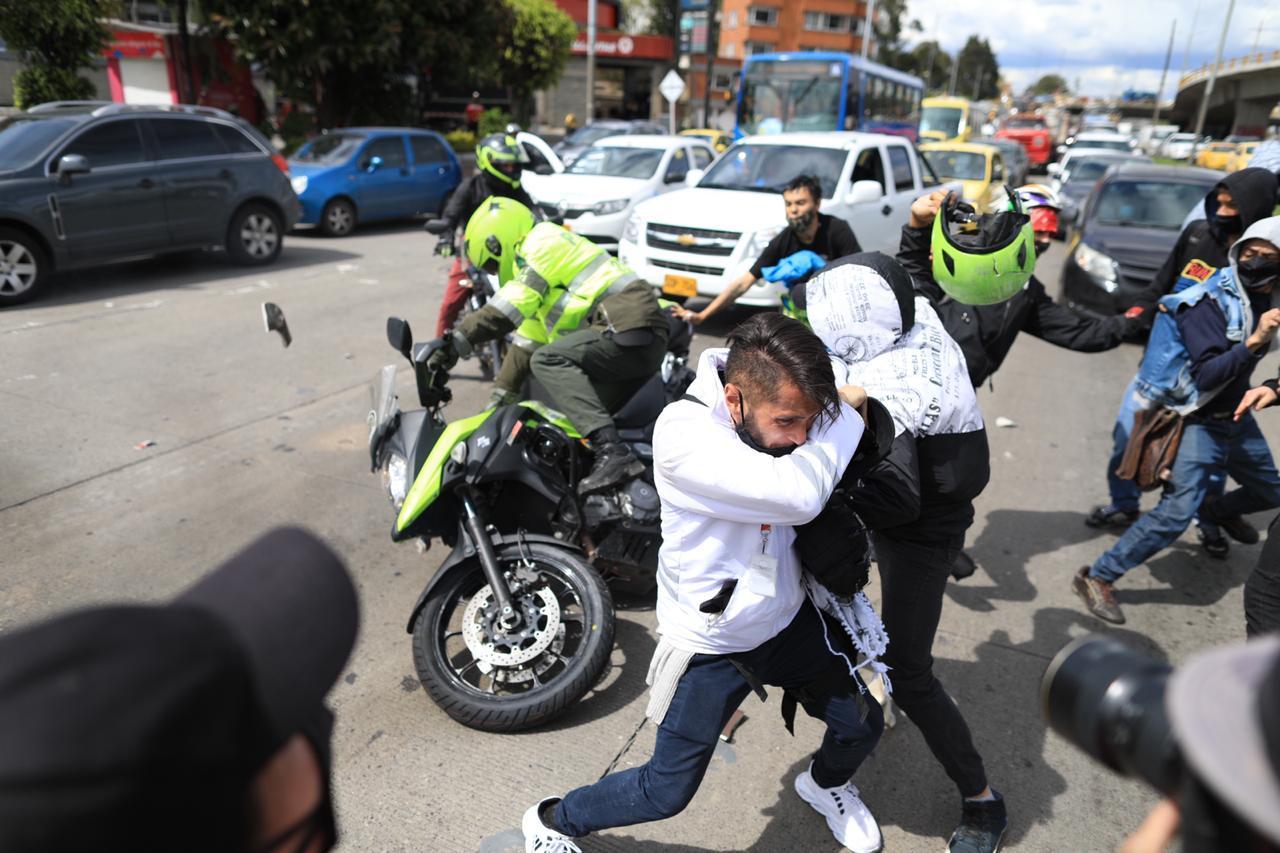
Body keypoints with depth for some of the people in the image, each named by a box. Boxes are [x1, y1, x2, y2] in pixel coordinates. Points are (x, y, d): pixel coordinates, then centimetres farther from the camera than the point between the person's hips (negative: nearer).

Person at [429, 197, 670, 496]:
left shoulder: (543, 241, -1)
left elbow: (507, 310, -15)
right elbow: (526, 344, 32)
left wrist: (455, 343, -14)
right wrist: (499, 401, 34)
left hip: (628, 327, -10)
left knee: (548, 360, -21)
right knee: (586, 413, 11)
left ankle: (612, 452, -34)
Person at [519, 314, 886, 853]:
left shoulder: (777, 416, -12)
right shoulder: (684, 434, -33)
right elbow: (798, 495, -41)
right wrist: (848, 410, -27)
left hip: (787, 622, 6)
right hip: (711, 645, -6)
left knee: (862, 726, 18)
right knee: (667, 792, 9)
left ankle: (825, 784, 54)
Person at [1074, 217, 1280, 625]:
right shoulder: (1207, 305, -21)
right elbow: (1207, 376, -28)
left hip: (1236, 416, 8)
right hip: (1200, 422, -8)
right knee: (1177, 512, -18)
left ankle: (1217, 510, 56)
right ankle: (1097, 578, -11)